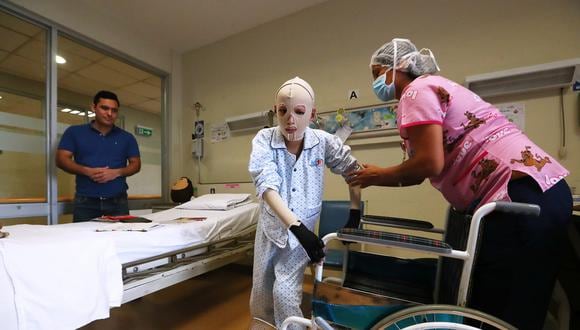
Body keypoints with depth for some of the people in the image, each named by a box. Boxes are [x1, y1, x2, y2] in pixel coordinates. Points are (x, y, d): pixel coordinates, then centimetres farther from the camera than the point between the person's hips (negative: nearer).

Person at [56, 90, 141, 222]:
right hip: (85, 201, 0)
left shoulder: (127, 137, 9)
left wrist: (117, 172, -12)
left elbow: (136, 164, 7)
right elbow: (61, 160, 3)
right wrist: (87, 171, -15)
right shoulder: (74, 132, 8)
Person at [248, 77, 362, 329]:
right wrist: (297, 227, -38)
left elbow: (352, 171, -2)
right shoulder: (263, 140, -18)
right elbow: (267, 187, -28)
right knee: (260, 296, 14)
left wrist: (355, 212, -6)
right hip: (271, 226, 1)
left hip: (304, 228, -1)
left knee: (285, 292, -10)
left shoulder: (324, 142, -15)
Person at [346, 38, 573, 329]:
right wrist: (369, 176, 11)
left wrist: (378, 175, -5)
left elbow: (429, 164, -21)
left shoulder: (417, 90, -7)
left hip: (519, 194, -11)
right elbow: (420, 171, 17)